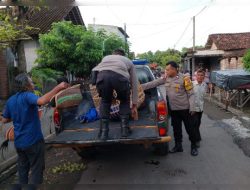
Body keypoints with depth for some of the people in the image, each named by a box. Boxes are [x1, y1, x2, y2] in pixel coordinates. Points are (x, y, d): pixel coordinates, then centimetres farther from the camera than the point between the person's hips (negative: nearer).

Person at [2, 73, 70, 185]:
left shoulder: (10, 100, 4)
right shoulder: (27, 96, -18)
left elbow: (4, 120, 13)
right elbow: (42, 101, -41)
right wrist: (58, 87, -39)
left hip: (18, 142, 7)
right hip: (33, 140, -7)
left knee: (22, 169, 22)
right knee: (36, 170, 7)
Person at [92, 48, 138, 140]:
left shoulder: (106, 57, 44)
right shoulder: (128, 61, 39)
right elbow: (134, 84, 37)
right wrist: (134, 104, 43)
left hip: (102, 75, 1)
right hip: (120, 76, -1)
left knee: (105, 101, 27)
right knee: (125, 101, 28)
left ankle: (103, 132, 21)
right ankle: (125, 128, 22)